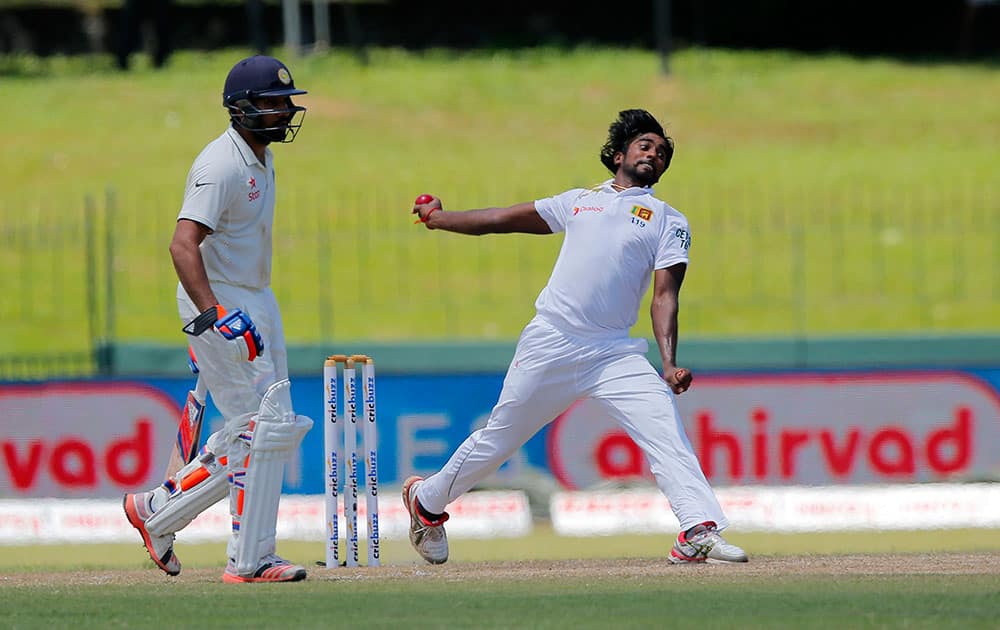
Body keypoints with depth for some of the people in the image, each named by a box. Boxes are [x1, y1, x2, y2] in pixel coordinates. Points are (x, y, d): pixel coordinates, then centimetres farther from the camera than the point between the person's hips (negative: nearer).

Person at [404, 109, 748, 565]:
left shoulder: (668, 222, 10)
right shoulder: (579, 202, 16)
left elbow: (665, 295, -1)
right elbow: (503, 219, 26)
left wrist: (669, 364, -16)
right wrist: (439, 218, 35)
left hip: (615, 353, -1)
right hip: (548, 347, 1)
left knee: (665, 430, -22)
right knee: (498, 440, 9)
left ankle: (699, 532, -30)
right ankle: (426, 500, 31)